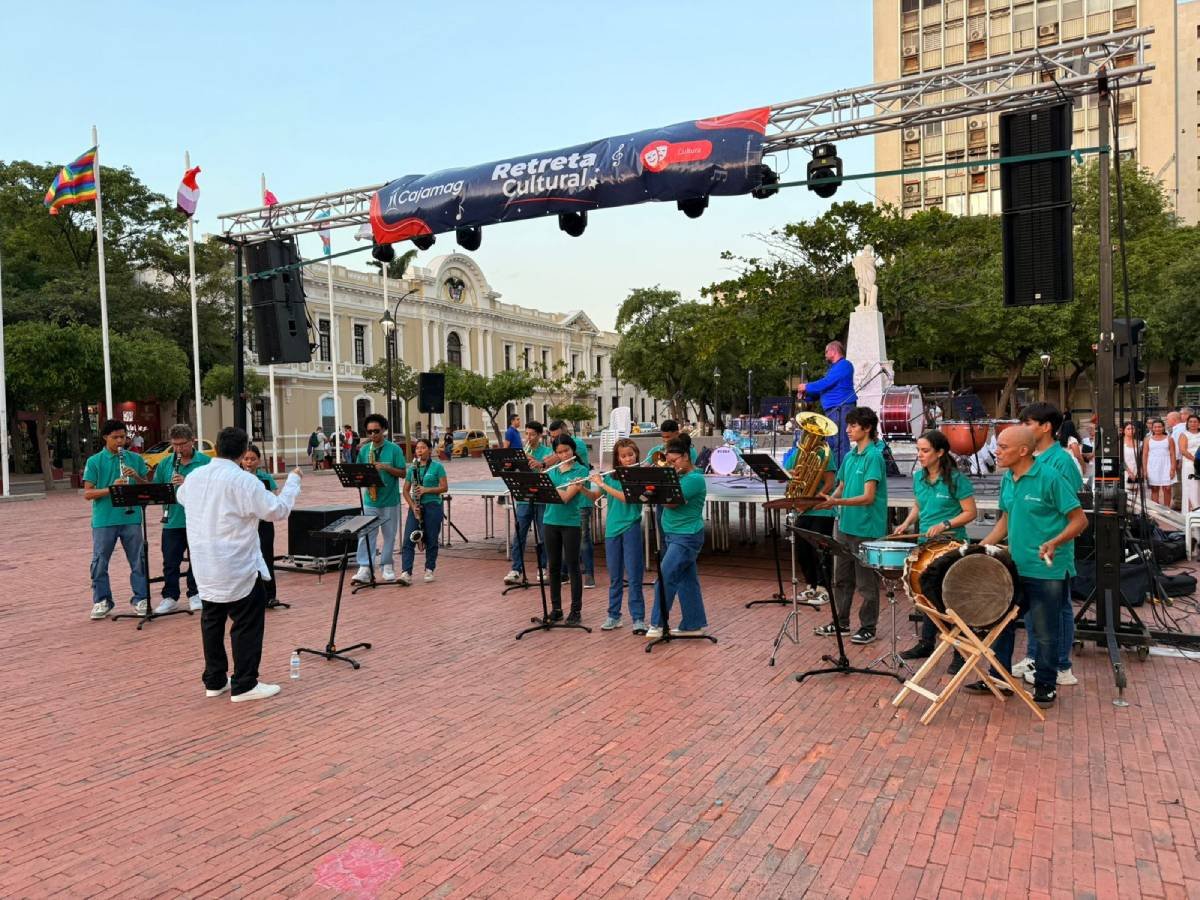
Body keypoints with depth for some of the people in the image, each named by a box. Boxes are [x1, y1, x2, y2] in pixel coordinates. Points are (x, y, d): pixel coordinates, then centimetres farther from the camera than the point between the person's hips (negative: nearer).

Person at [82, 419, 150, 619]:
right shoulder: (94, 461, 0)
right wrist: (111, 489, -19)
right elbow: (87, 493, -3)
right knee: (100, 562, 6)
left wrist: (136, 476, -11)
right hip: (104, 520, -1)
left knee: (138, 560, 5)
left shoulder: (134, 459, 7)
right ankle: (102, 601, 19)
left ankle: (141, 599, 15)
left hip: (131, 518, 1)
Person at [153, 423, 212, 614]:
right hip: (172, 522, 3)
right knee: (170, 561, 8)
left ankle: (195, 595, 21)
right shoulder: (165, 464, 8)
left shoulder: (206, 462, -3)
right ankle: (170, 597, 20)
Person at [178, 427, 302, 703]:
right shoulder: (243, 480, -20)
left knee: (212, 621, 18)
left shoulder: (195, 476, 4)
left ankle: (215, 680, 26)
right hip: (236, 568, -7)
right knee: (247, 623, 3)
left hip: (204, 567, 8)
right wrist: (293, 481, -2)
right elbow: (278, 510, -16)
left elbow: (181, 495, 28)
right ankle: (244, 685, 6)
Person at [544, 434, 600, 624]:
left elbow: (566, 496, -18)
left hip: (571, 523, -5)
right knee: (554, 566, 10)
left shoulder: (580, 471, -7)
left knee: (572, 567, 1)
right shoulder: (552, 470, 9)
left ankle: (576, 610, 10)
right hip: (551, 521, 5)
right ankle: (556, 608, 20)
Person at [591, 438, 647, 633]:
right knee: (615, 577, 12)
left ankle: (638, 618, 3)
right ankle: (613, 616, 21)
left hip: (631, 528, -4)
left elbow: (627, 497, -19)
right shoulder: (611, 476, 8)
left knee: (634, 577, -3)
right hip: (612, 529, 4)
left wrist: (602, 484, -18)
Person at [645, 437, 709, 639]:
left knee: (664, 578, -10)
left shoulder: (695, 479, -15)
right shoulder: (678, 476, 12)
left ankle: (658, 624, -1)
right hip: (673, 536, 9)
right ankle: (695, 624, 19)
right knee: (686, 581, 12)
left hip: (686, 538, -9)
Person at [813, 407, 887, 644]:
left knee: (866, 582, 4)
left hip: (866, 528, -8)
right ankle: (841, 622, 28)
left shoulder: (873, 456, -14)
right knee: (841, 578, 16)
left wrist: (837, 502, -31)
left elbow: (868, 497, -21)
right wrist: (829, 500, -1)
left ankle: (868, 628, 16)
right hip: (846, 525, 8)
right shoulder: (849, 456, 10)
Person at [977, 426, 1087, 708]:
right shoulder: (1007, 480, 6)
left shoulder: (1050, 478, -16)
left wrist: (1054, 542, -30)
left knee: (1045, 632, 6)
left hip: (1048, 570, -7)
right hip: (1014, 568, 7)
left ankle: (1045, 686, 23)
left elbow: (1079, 520, -14)